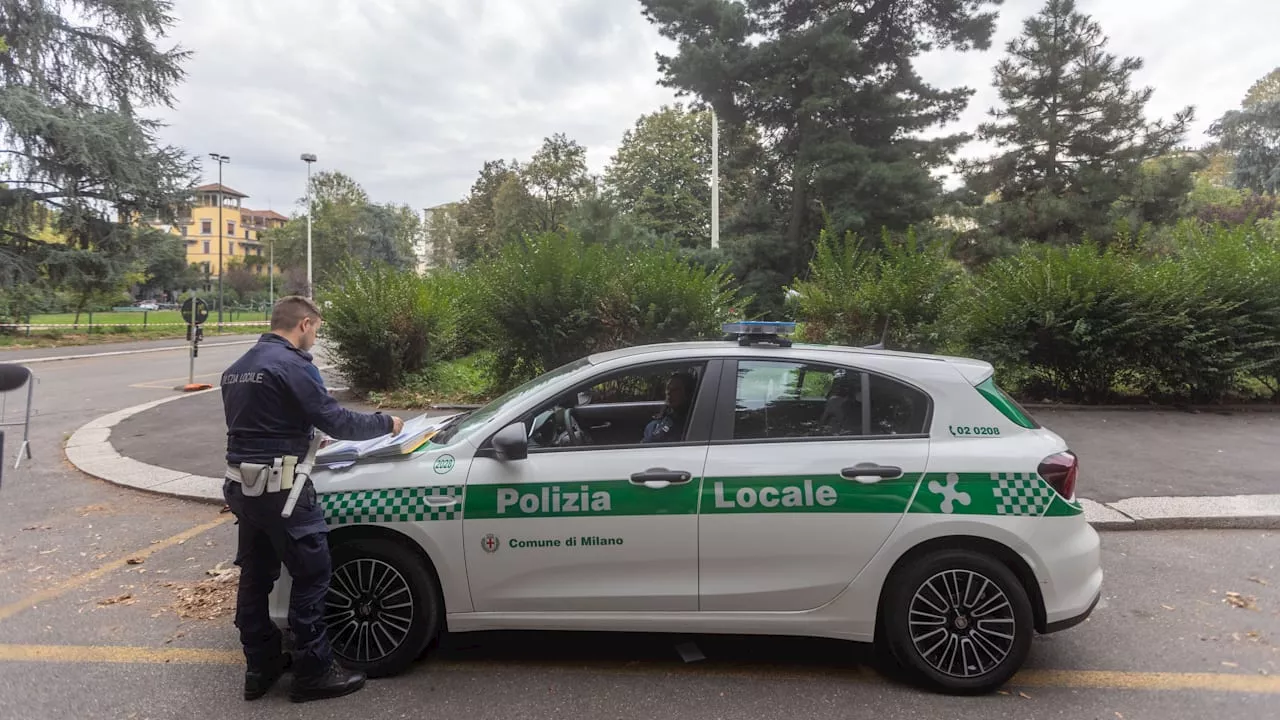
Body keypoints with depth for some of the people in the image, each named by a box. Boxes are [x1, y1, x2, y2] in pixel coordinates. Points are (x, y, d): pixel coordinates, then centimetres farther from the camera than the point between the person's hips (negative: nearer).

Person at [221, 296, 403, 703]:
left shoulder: (238, 369, 14)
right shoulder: (292, 365, -15)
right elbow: (337, 422, -16)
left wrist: (307, 436, 32)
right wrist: (386, 423, -1)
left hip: (242, 483, 9)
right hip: (279, 487, -9)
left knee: (255, 576, 15)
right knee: (311, 576, 0)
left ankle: (261, 666, 26)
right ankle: (313, 672, 7)